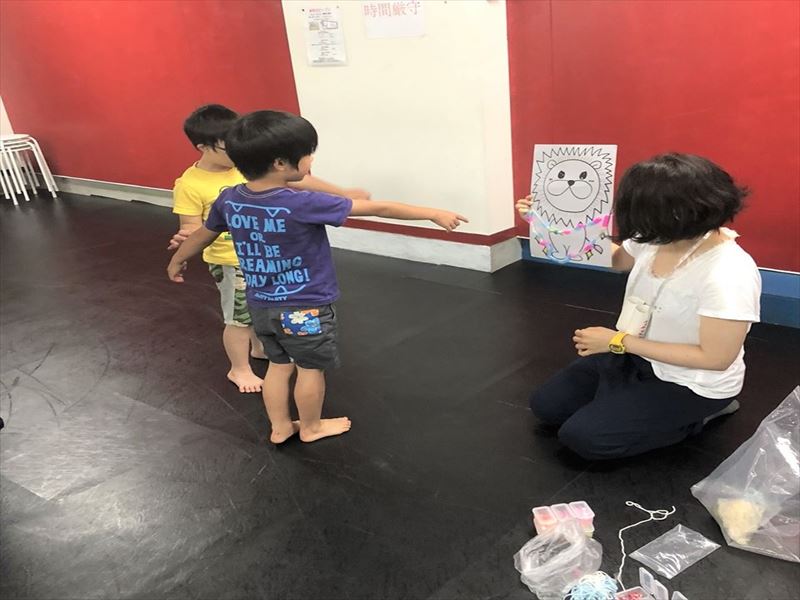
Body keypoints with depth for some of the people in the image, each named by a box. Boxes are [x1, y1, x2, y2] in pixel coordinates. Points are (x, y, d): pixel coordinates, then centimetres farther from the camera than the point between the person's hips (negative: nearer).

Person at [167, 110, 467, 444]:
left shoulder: (229, 200, -8)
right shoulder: (302, 204, -27)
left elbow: (202, 234, 11)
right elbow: (377, 209, -23)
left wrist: (177, 261, 31)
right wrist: (433, 214, -15)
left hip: (261, 305, 6)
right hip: (305, 307, -6)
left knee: (279, 364, 23)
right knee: (311, 368, 15)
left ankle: (280, 427, 36)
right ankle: (311, 427, 35)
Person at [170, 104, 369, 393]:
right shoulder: (190, 184, -19)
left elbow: (294, 179, -5)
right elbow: (192, 227, -14)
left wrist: (343, 193, -5)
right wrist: (186, 238, -40)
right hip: (230, 262, -5)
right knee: (239, 318, 9)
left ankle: (260, 348, 51)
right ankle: (240, 369, 32)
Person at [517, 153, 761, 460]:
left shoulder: (728, 276, -32)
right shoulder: (657, 238, -11)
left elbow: (716, 358, -26)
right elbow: (614, 258, 10)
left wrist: (618, 341, -25)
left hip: (692, 385, -7)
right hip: (636, 354, 7)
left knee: (580, 436, -14)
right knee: (546, 405, 4)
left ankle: (693, 415, 4)